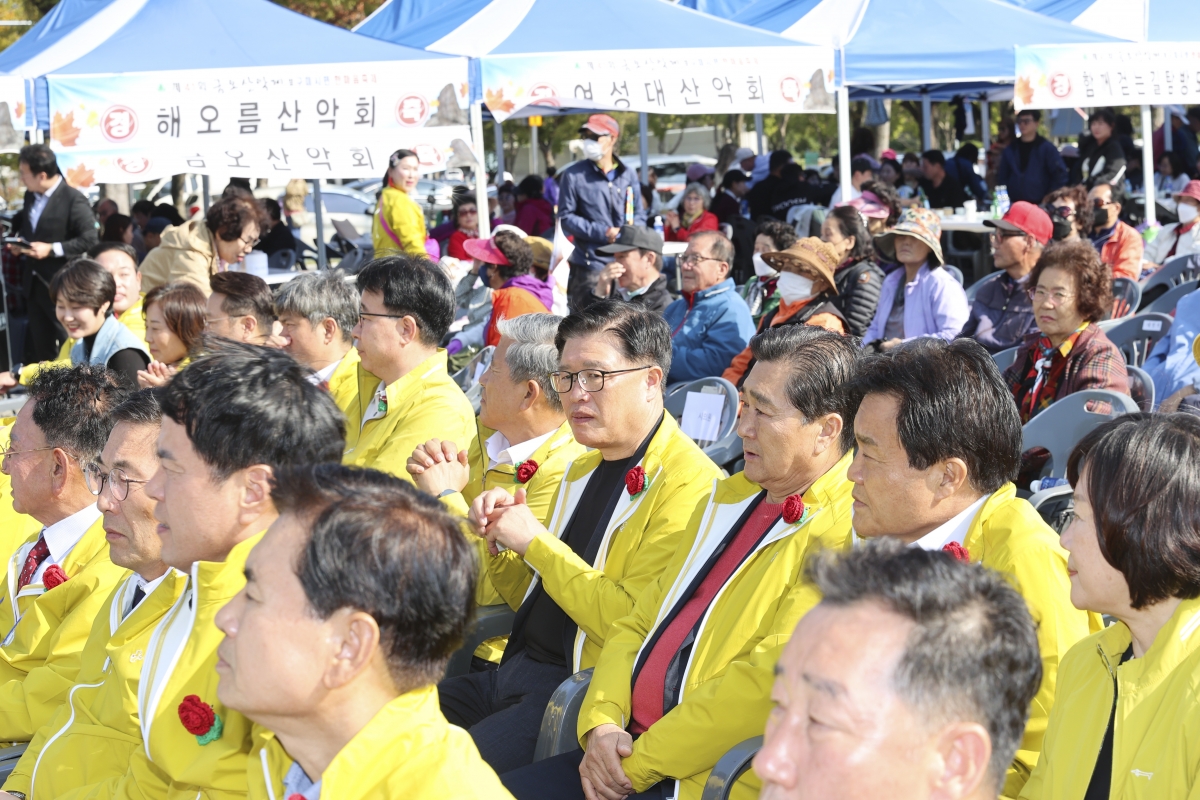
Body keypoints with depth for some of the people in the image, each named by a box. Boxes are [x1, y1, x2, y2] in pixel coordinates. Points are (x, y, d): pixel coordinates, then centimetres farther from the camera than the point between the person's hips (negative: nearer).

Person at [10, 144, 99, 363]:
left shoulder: (73, 199, -15)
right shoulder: (30, 196, 8)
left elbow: (90, 239, -19)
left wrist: (51, 249, -22)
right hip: (34, 283, 7)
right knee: (39, 344, 15)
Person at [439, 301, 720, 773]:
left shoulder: (687, 484, -13)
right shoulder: (582, 470, 17)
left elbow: (634, 623, -21)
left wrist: (536, 543, -15)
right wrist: (499, 538, 3)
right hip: (516, 671, 9)